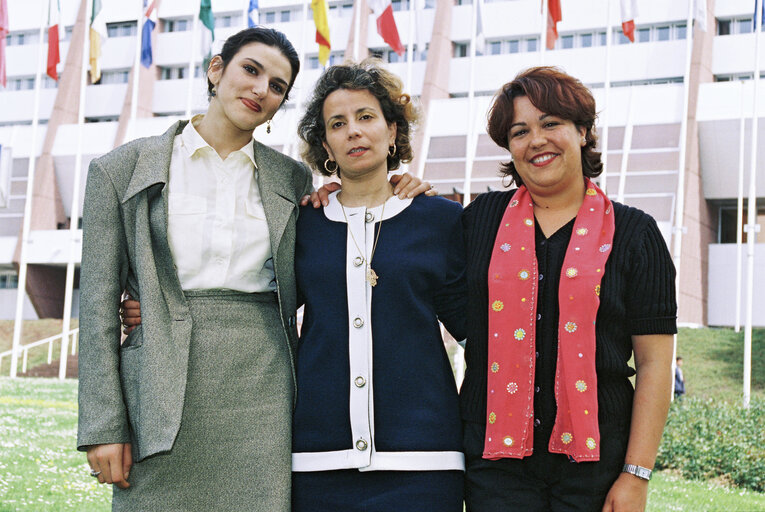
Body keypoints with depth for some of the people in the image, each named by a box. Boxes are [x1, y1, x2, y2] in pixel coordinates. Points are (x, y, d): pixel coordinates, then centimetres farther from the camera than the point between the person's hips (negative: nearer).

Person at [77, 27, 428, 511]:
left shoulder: (293, 180, 12)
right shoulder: (123, 171, 5)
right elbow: (100, 301, 2)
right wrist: (103, 426, -5)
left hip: (264, 386, 2)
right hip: (167, 392, -1)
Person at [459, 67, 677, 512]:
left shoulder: (633, 233, 3)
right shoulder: (481, 218, 8)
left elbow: (655, 362, 0)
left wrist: (637, 475, -7)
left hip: (595, 458, -1)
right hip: (495, 452, 1)